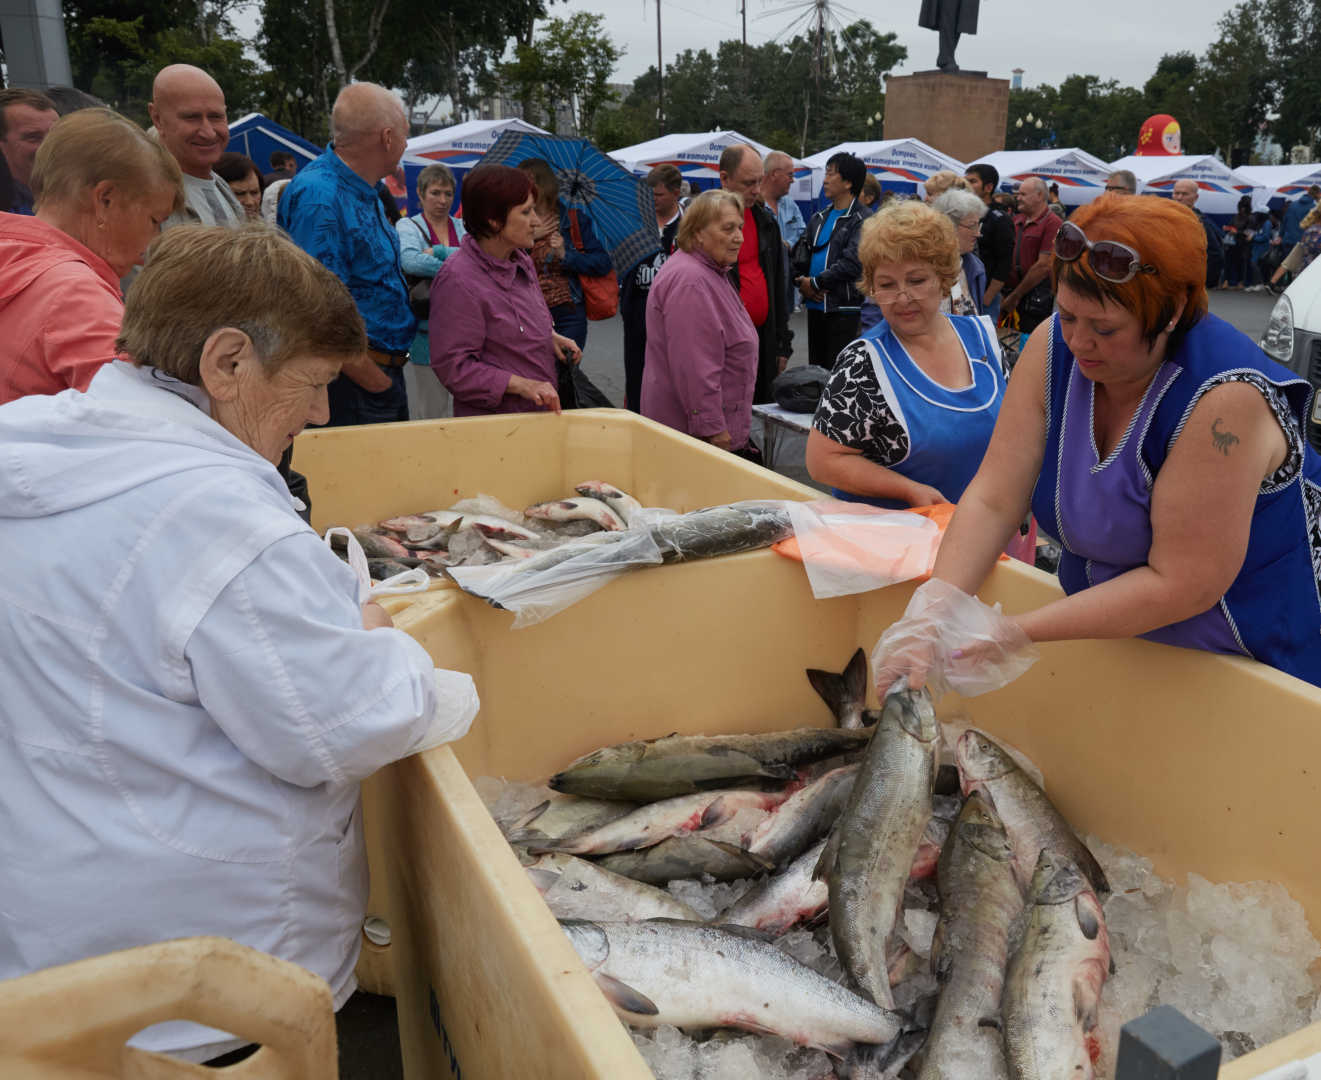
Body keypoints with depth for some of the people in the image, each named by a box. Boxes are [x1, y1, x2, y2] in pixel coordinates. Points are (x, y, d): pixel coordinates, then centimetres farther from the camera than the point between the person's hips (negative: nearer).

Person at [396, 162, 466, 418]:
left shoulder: (463, 227, 15)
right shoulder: (407, 226, 5)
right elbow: (410, 261, -16)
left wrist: (437, 252, -12)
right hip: (425, 332, -3)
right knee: (428, 413, -1)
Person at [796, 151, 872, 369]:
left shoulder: (863, 219, -7)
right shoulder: (819, 218, 17)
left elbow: (853, 262, -18)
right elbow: (801, 254, 16)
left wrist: (815, 283, -13)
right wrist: (802, 282, -4)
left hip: (844, 310, -7)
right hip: (815, 306, 7)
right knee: (815, 370, 11)